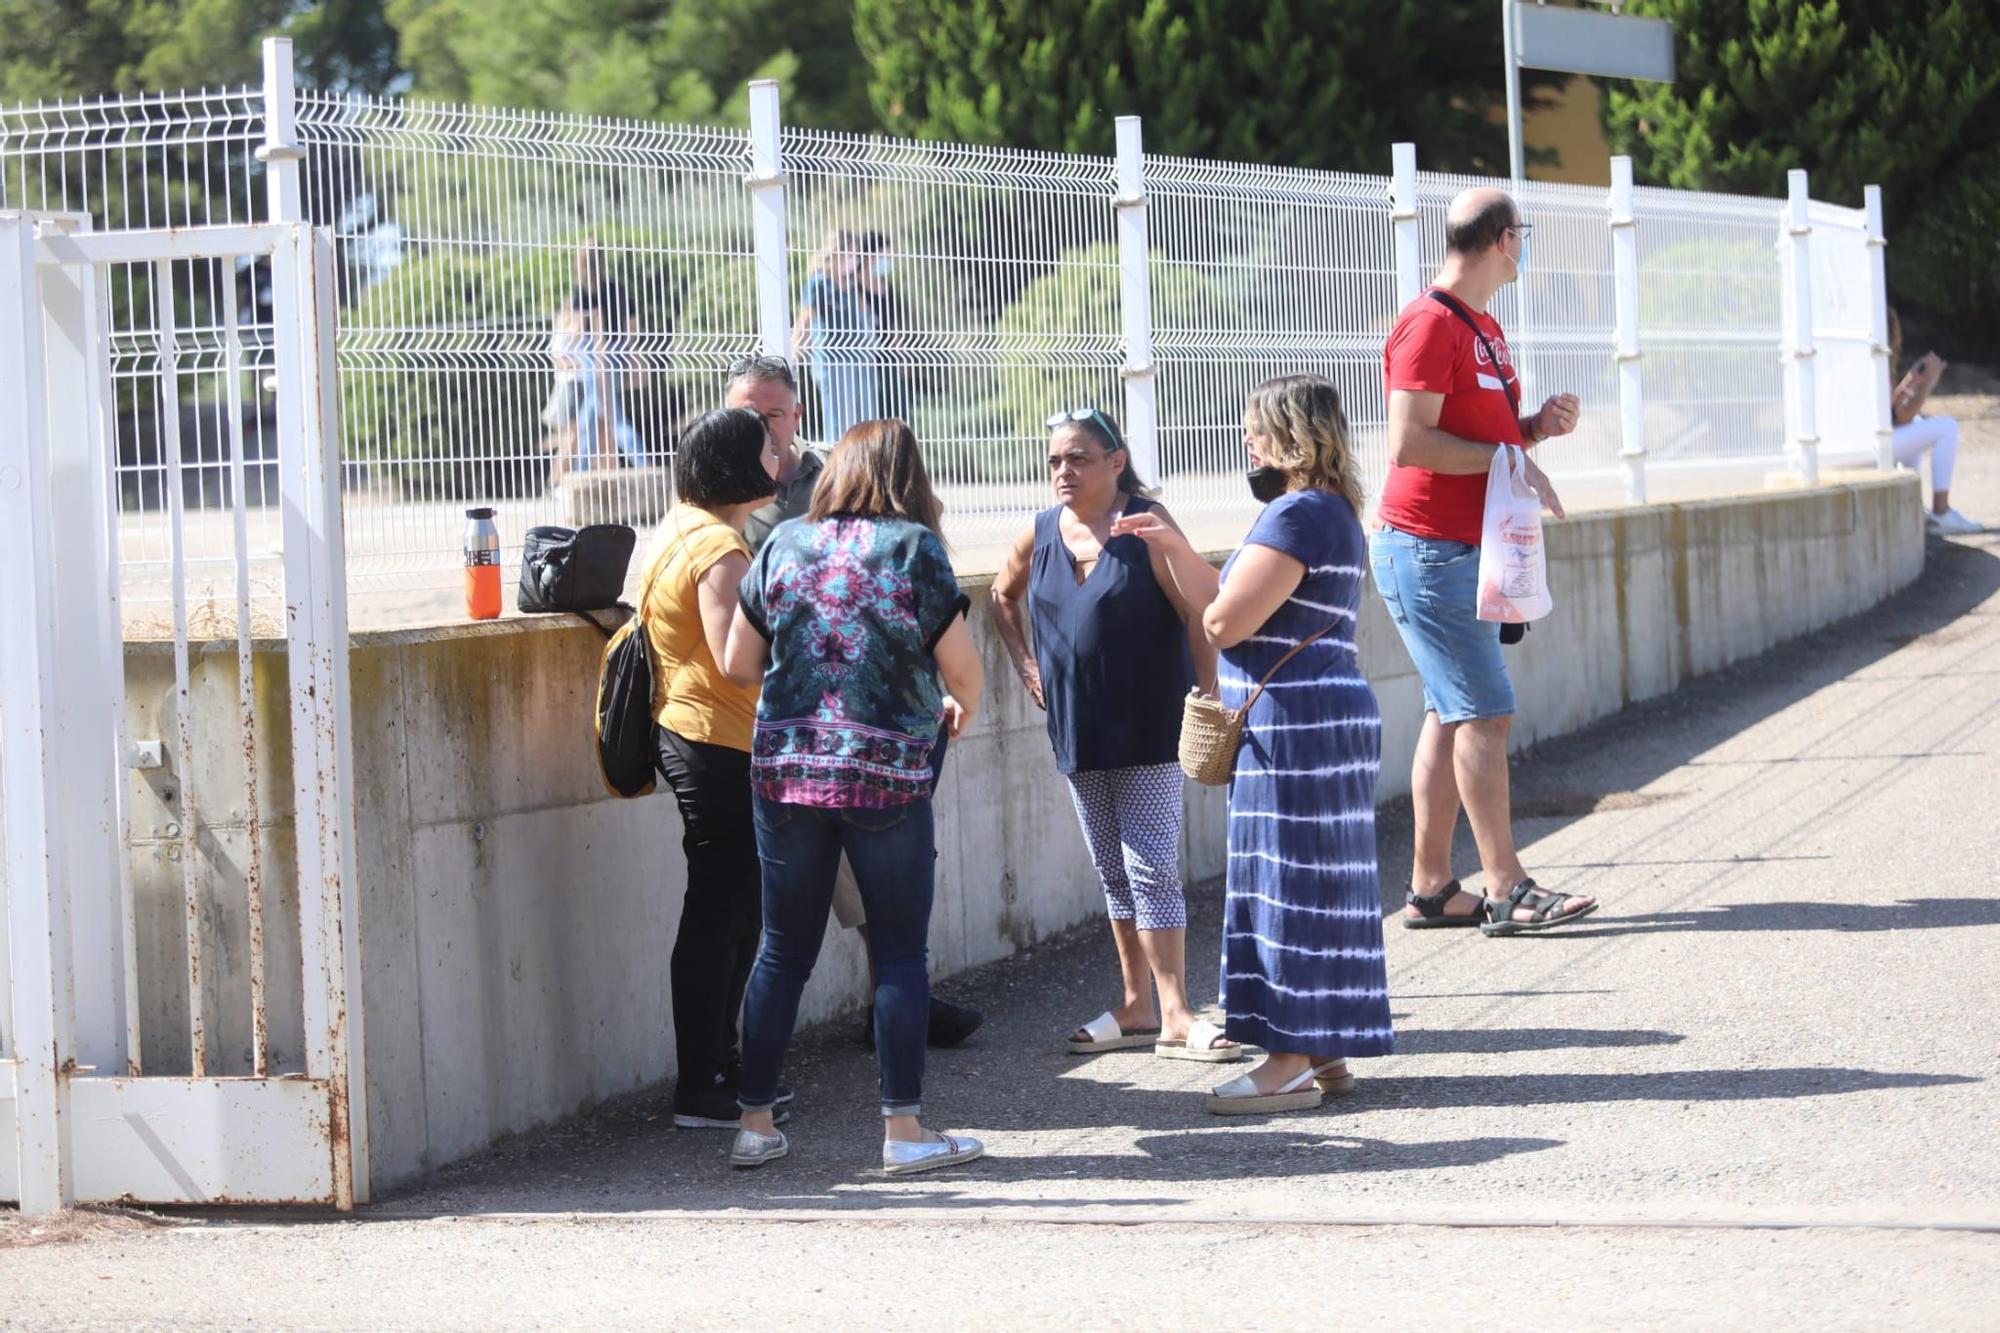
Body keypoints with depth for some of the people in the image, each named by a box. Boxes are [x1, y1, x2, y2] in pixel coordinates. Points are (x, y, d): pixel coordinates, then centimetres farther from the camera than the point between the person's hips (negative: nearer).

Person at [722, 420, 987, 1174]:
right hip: (887, 773, -3)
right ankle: (903, 1131, 4)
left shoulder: (784, 546, 5)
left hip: (785, 770, 3)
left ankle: (755, 1124, 13)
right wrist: (962, 708, 20)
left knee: (783, 950, 11)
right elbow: (962, 666, -3)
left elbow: (738, 664, 9)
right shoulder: (914, 549, -4)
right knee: (899, 954, 4)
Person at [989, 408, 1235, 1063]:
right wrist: (1025, 664, 14)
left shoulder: (1146, 524, -11)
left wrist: (1209, 701, -16)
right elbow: (1003, 598, 24)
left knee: (1152, 869, -9)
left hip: (1148, 731, -6)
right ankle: (1136, 1007, 21)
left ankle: (1175, 1015, -8)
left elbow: (1196, 615, -13)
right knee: (1114, 873, 12)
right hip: (1078, 732, 6)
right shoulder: (1040, 534, 5)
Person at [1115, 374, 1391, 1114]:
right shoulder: (1330, 512, 17)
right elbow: (1222, 602, 20)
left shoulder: (1298, 516, -17)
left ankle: (1294, 1064, -4)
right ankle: (1322, 1054, 18)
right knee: (1311, 886, 13)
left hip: (1296, 725, -11)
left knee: (1291, 884, -7)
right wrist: (1171, 543, 16)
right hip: (1323, 717, 11)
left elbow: (1224, 620, -19)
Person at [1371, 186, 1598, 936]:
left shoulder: (1483, 329, 17)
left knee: (1451, 715, 9)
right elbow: (1410, 443, -22)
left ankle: (1431, 889, 12)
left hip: (1466, 550, 10)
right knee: (1484, 711, -10)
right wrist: (1509, 456, -17)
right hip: (1426, 548, -10)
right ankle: (1505, 889, -9)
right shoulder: (1430, 325, -14)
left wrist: (1538, 425, 6)